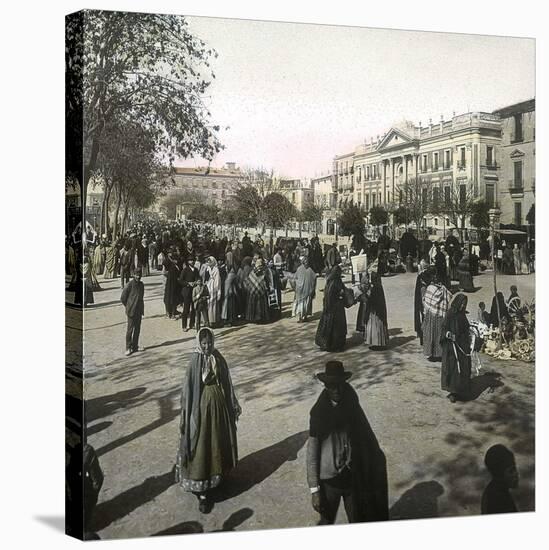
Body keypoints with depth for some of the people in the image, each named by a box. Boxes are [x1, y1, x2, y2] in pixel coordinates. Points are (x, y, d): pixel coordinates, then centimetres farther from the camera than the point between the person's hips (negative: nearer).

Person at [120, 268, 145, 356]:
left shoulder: (141, 284, 7)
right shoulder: (129, 285, -13)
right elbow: (122, 298, -6)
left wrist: (141, 308, 13)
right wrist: (128, 307, 1)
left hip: (139, 311, 6)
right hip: (131, 311, -6)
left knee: (137, 329, 11)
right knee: (130, 329, -2)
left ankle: (134, 346, 21)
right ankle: (128, 348, 5)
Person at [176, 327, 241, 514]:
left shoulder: (219, 359, -1)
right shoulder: (195, 362, -12)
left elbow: (227, 384, 8)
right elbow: (188, 390, -10)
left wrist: (233, 407, 11)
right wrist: (187, 416, -11)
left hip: (219, 404, 5)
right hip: (202, 406, -5)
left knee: (219, 441, 19)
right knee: (201, 447, -1)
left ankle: (217, 473, 42)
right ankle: (202, 491, 3)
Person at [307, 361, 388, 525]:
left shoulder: (353, 409, -5)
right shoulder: (319, 413, -13)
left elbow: (367, 442, 3)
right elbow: (312, 453, -10)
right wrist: (314, 490, -10)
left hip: (354, 479, 2)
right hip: (329, 480, -2)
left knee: (357, 523, 14)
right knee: (327, 522, 13)